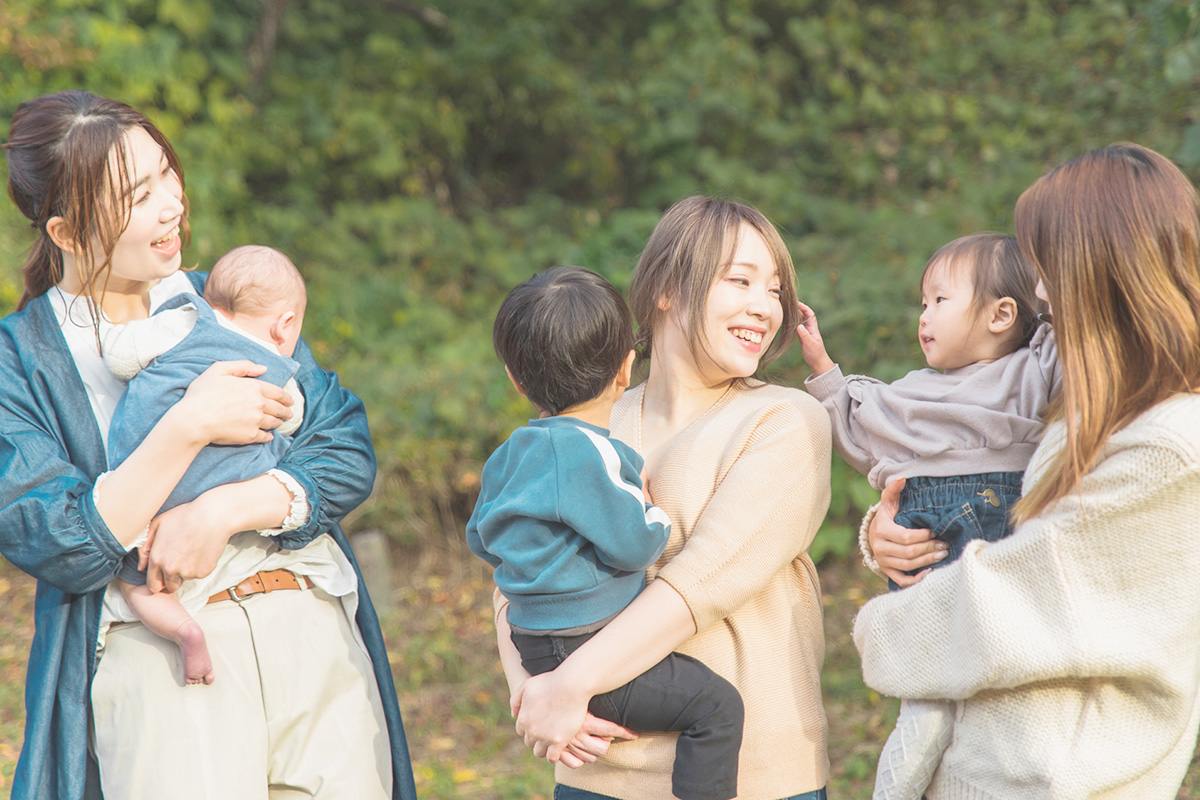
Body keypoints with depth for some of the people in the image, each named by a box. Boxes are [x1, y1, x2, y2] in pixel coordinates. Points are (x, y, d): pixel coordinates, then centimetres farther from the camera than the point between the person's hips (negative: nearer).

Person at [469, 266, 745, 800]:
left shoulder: (508, 457, 8)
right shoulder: (588, 452, -20)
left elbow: (481, 539, 19)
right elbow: (634, 543, -19)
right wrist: (661, 516, 1)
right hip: (590, 657, -9)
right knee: (716, 703, -9)